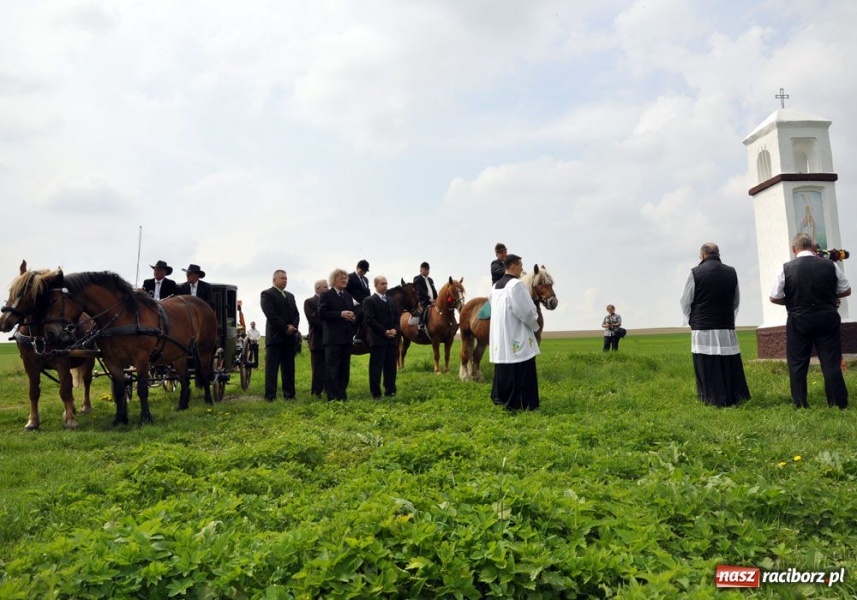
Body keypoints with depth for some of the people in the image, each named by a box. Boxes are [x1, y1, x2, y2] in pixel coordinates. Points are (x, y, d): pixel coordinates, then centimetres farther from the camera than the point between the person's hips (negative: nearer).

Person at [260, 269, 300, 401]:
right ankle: (270, 395, -2)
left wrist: (293, 327, -7)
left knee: (289, 367, 7)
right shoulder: (267, 294, -2)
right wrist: (285, 328, -14)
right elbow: (271, 314, -13)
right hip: (275, 336, -6)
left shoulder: (290, 296, 20)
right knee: (272, 368, -4)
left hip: (289, 336, 6)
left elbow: (296, 314, 13)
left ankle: (289, 394, 10)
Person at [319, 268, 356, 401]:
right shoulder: (326, 296, -2)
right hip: (333, 338, -7)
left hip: (347, 337, 7)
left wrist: (352, 317, -1)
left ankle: (342, 395, 17)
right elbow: (321, 314, -13)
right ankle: (333, 396, -1)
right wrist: (340, 314, -20)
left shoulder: (348, 296, 19)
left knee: (345, 369, 10)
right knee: (332, 368, -4)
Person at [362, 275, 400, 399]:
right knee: (376, 368, -3)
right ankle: (376, 394, 1)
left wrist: (395, 330, -4)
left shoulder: (391, 301, 19)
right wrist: (384, 332, -15)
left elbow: (397, 318, 16)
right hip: (378, 339, -6)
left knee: (391, 367, 10)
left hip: (392, 339, 6)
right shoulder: (369, 301, -2)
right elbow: (370, 320, -12)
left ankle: (390, 391, 18)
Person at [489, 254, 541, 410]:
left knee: (504, 369, 16)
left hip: (500, 337, 9)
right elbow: (526, 311, -16)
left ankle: (500, 398, 23)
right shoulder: (516, 285, -15)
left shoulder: (495, 286, 11)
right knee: (520, 372, -2)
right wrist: (535, 325, 2)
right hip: (517, 337, -8)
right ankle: (519, 403, 1)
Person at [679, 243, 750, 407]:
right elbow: (736, 302, 15)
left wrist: (692, 320, 16)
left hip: (703, 328, -4)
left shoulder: (696, 272, -7)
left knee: (707, 368, 0)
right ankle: (735, 396, 16)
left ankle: (714, 399, 3)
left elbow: (685, 302, -1)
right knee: (730, 366, 11)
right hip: (727, 328, 4)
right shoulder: (731, 272, 5)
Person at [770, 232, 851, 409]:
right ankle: (839, 404, 12)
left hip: (798, 321, -1)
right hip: (827, 319, 2)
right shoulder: (830, 265, -2)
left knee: (797, 364, 7)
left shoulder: (786, 269, -8)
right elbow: (846, 291, 8)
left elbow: (774, 298, -5)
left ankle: (800, 404, 10)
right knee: (831, 362, 8)